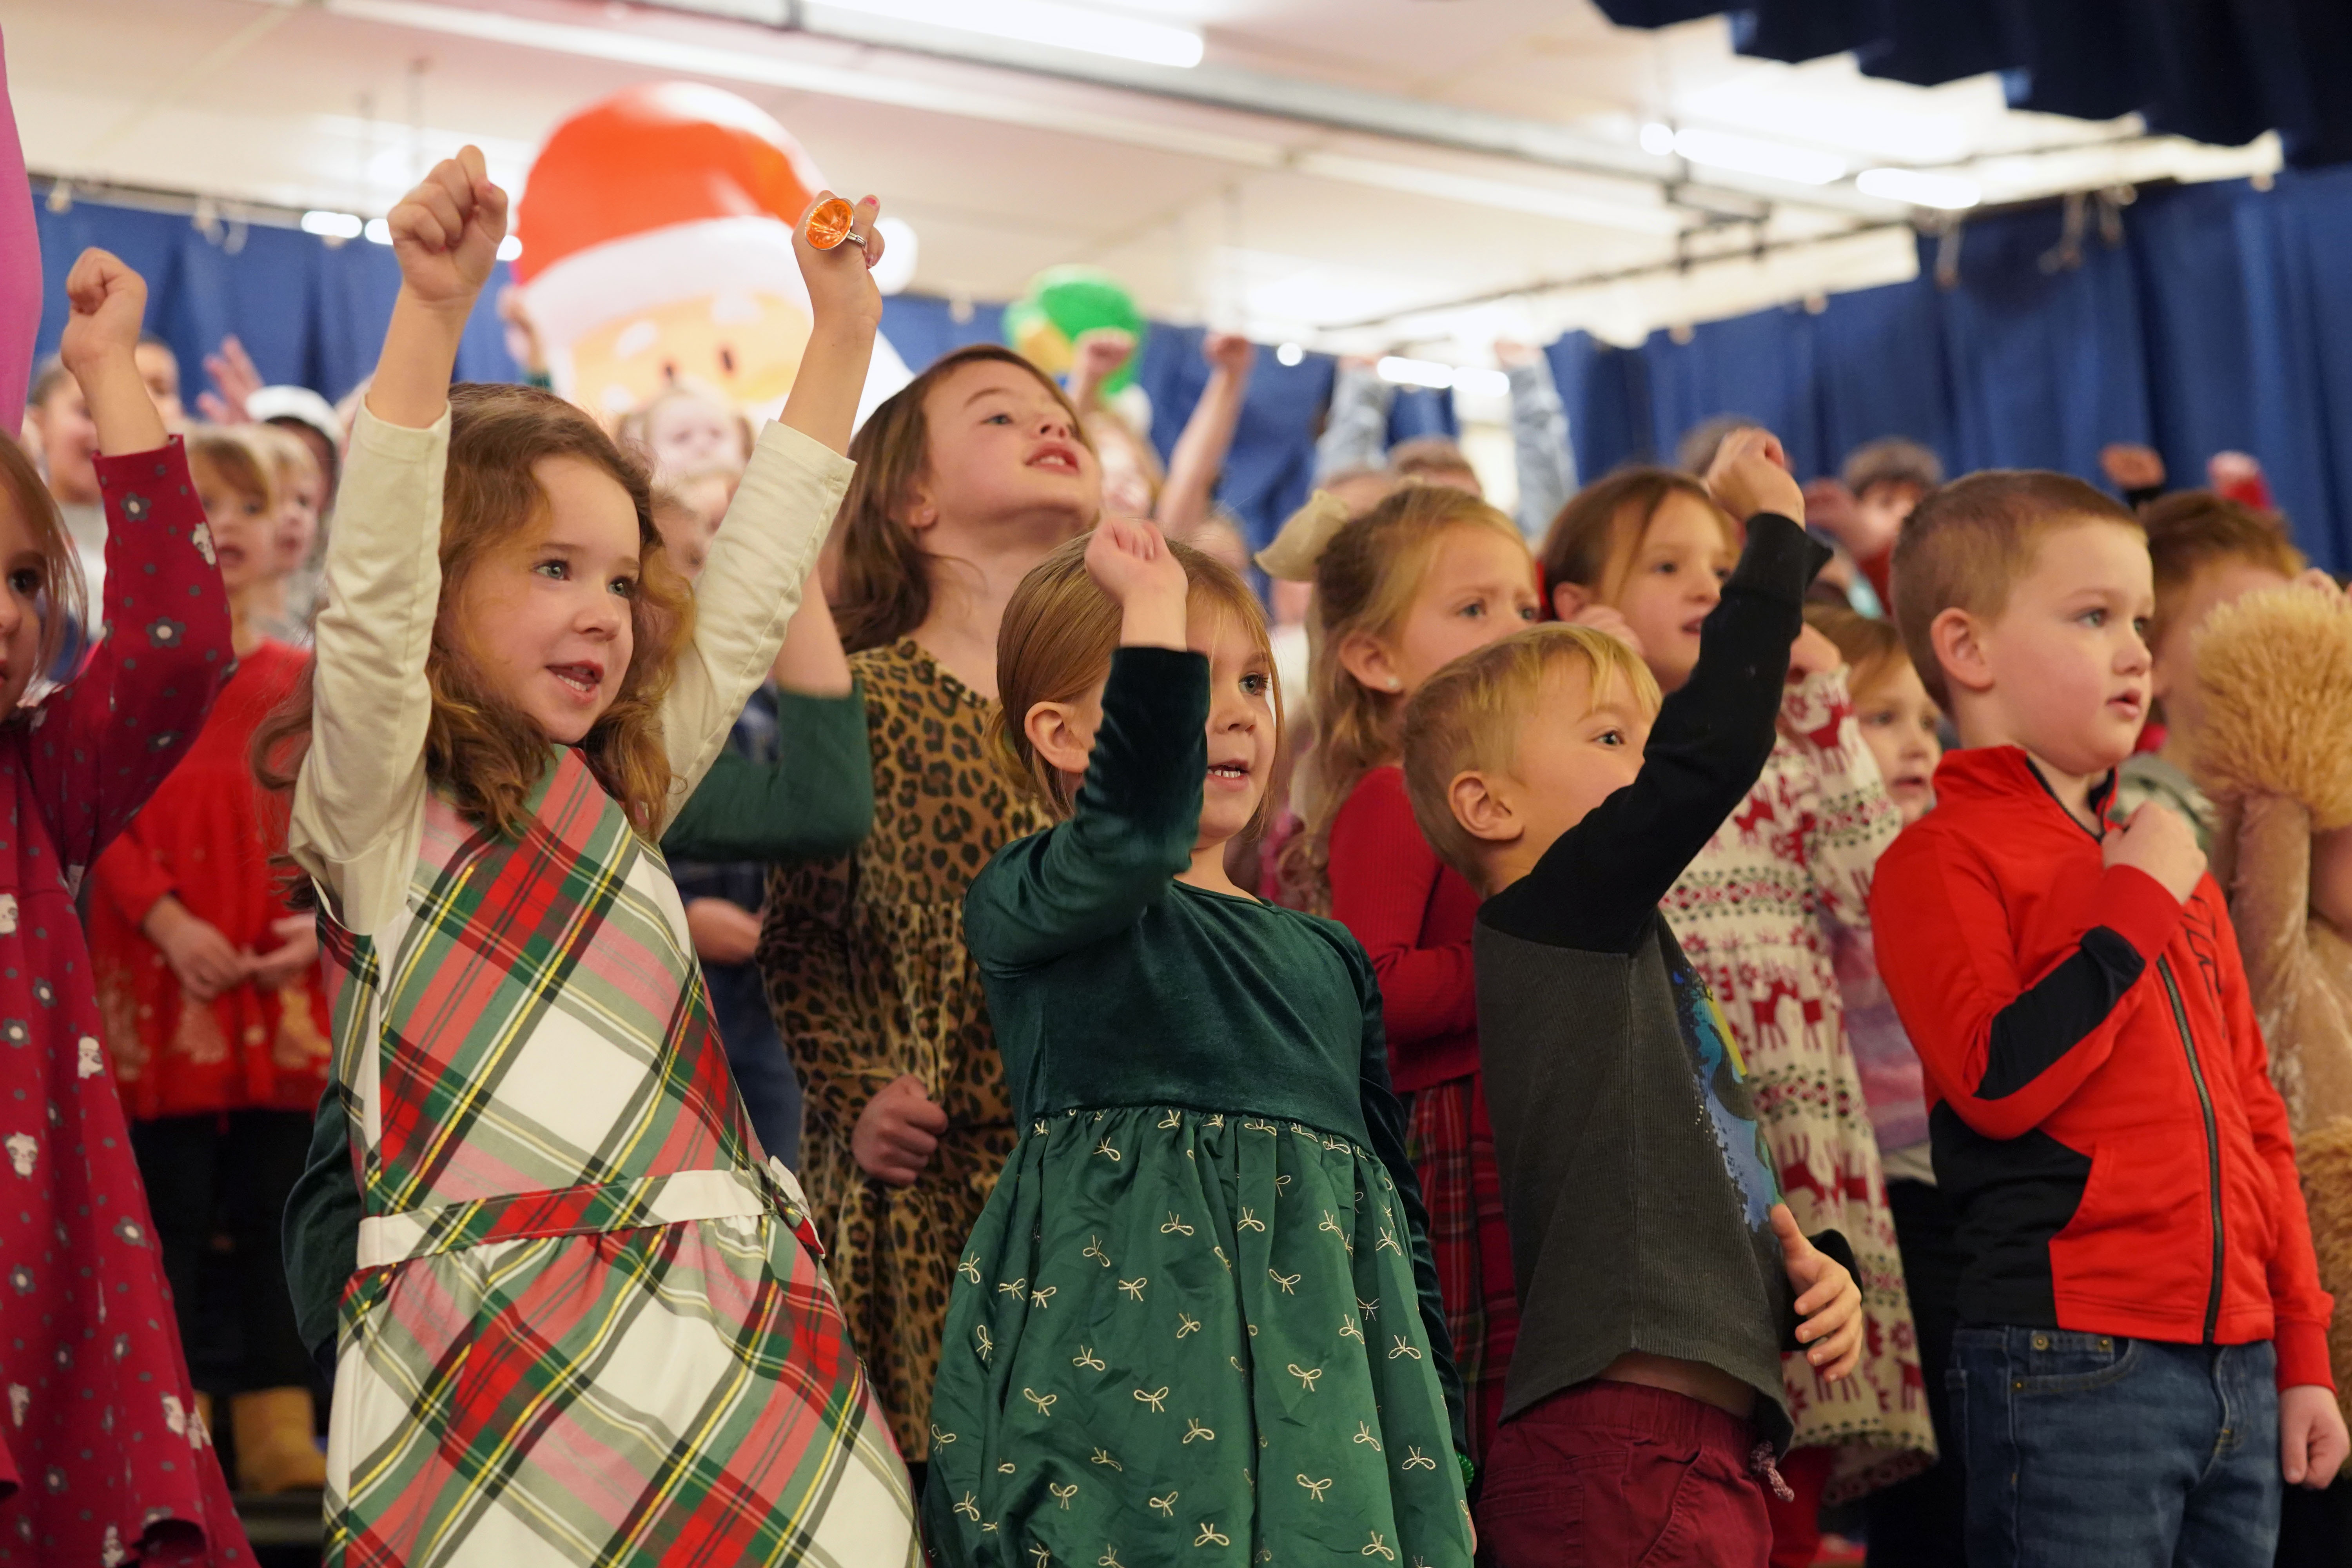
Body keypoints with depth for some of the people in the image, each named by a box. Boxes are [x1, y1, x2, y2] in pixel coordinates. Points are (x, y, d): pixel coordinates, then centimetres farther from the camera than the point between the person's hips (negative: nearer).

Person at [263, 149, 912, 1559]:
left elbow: (756, 590, 21)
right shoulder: (382, 805, 0)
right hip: (502, 1325, -6)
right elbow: (373, 593, -17)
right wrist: (432, 314, -26)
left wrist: (844, 330, 22)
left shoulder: (620, 788, 17)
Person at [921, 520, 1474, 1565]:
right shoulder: (1024, 910, 1)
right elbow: (1134, 833, -24)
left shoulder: (1328, 958, 18)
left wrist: (1442, 1454, 15)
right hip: (1127, 1377, -5)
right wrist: (1155, 599, -17)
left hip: (1332, 1390, 5)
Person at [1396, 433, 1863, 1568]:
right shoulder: (1550, 913, -6)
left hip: (1708, 1443, 9)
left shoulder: (1625, 947, 21)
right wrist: (1775, 531, -8)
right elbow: (1710, 753, -19)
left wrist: (1812, 1273, 8)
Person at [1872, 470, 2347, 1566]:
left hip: (2236, 1362, 7)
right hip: (2074, 1364, -7)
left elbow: (2255, 1115, 20)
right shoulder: (1942, 860, -5)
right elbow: (2000, 1081, -19)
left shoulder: (2170, 863, 17)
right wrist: (2136, 909, -12)